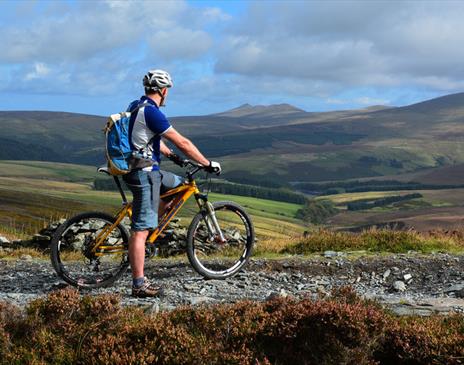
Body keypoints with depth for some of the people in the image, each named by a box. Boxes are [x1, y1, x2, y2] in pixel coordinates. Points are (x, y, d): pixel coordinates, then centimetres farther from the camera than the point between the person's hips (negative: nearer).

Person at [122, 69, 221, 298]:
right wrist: (207, 164, -9)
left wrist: (170, 155, 37)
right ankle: (139, 285, -5)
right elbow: (182, 143, -18)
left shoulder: (137, 106, 11)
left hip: (146, 169, 10)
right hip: (144, 173, -10)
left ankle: (150, 226, 20)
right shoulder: (151, 112, -19)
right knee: (141, 230, -7)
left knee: (178, 185, 25)